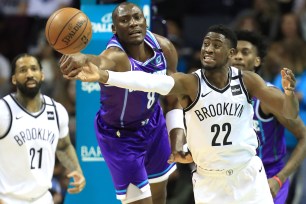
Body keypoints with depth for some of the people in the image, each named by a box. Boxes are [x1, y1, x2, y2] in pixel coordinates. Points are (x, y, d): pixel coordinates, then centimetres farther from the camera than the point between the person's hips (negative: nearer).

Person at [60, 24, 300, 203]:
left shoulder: (246, 80, -8)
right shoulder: (190, 83, -15)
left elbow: (290, 113, -6)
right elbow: (150, 81, -33)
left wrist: (290, 93, -31)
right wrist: (102, 75, -52)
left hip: (249, 175, 1)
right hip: (209, 180, -1)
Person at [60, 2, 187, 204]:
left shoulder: (164, 48, -16)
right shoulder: (116, 56, -36)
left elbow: (173, 100, -1)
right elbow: (102, 63, -65)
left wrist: (178, 138, -11)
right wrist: (84, 59, -88)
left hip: (153, 123, 6)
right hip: (119, 135, -6)